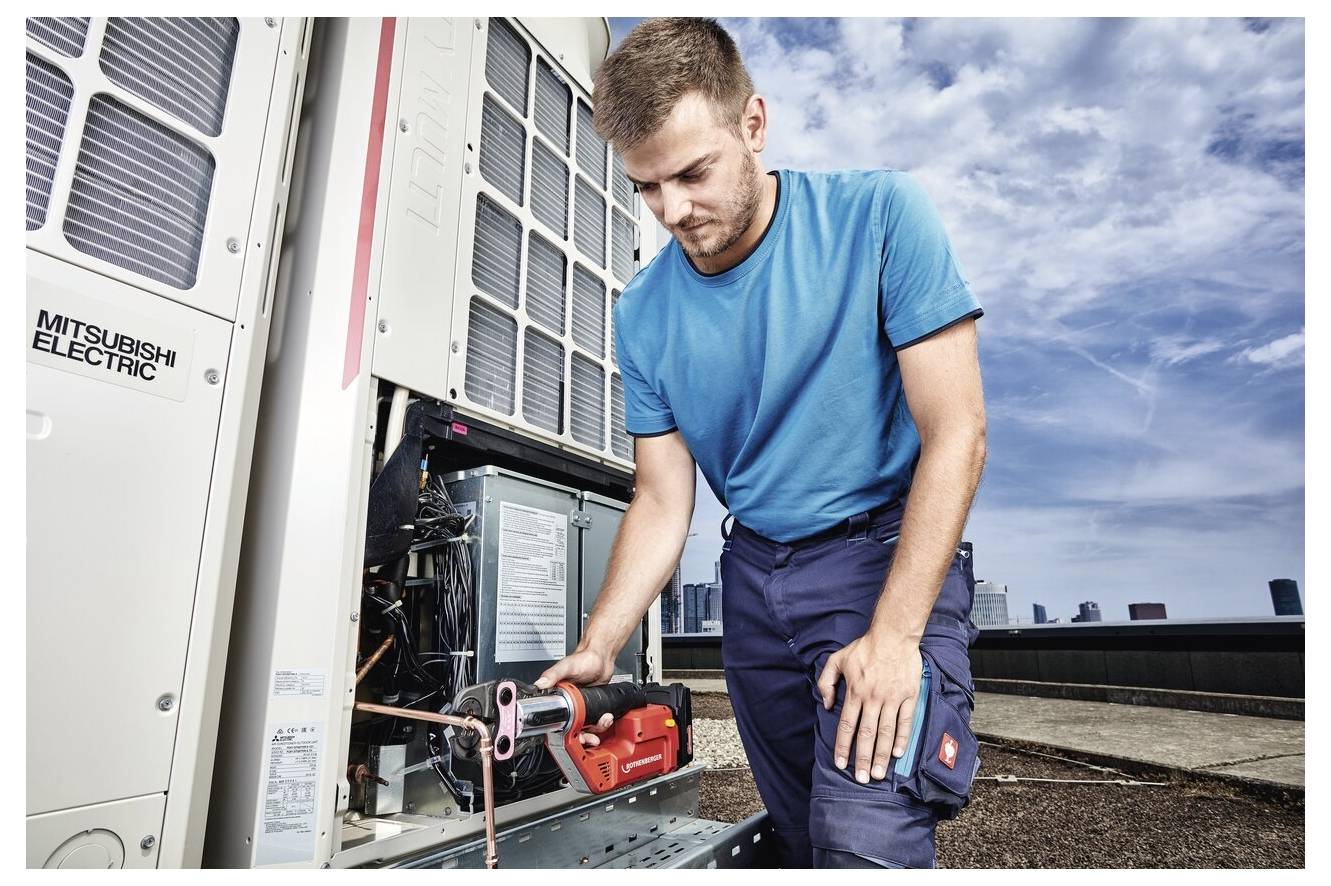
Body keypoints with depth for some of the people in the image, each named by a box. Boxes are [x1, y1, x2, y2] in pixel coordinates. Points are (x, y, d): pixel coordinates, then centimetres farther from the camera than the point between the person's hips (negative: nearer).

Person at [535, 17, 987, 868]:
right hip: (756, 575, 4)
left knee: (867, 844, -18)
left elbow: (956, 435, -15)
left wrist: (893, 634, -21)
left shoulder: (880, 215, -12)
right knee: (802, 839, 17)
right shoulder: (644, 312, -2)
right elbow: (662, 503, 1)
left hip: (888, 552, -4)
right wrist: (598, 650, -10)